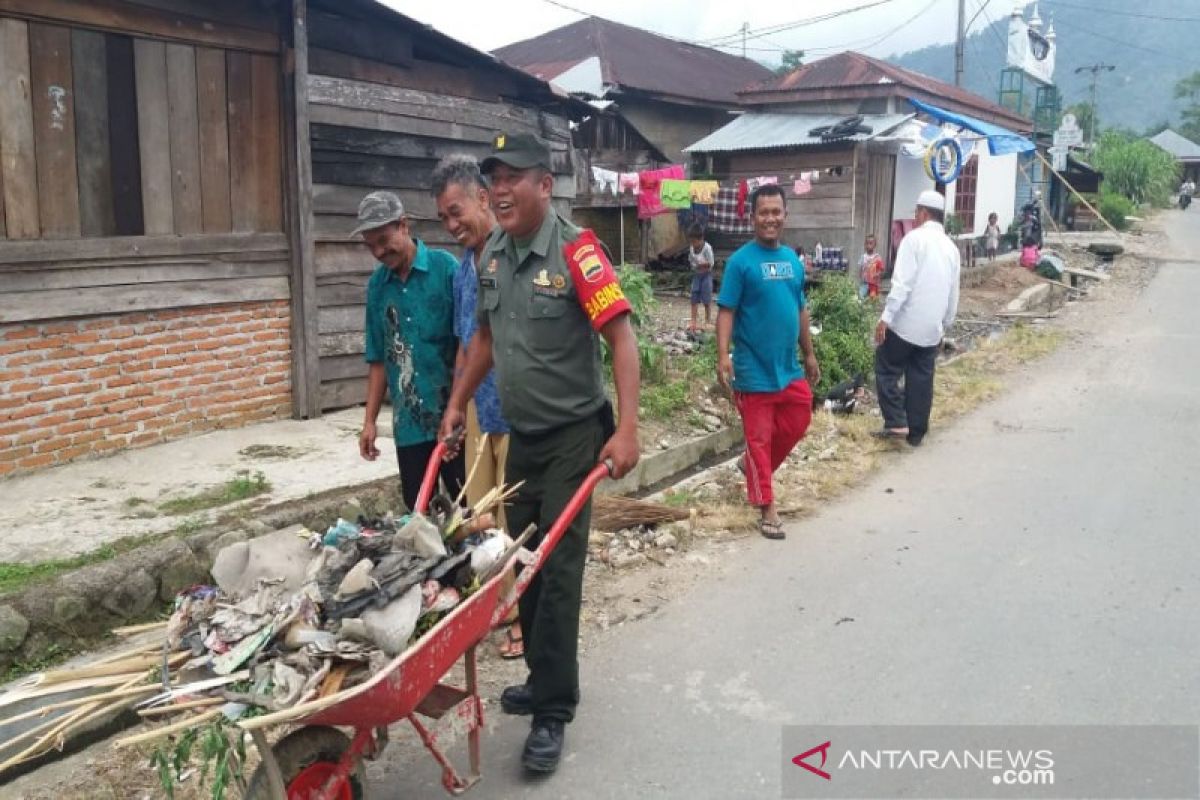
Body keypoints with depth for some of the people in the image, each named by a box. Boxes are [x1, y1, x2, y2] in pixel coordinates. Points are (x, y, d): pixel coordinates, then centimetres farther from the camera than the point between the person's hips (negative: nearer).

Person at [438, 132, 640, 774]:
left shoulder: (575, 250, -17)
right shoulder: (491, 255, 5)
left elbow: (621, 336, -20)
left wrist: (627, 428, -27)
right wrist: (457, 403, 16)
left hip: (573, 436, -7)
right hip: (520, 435, 7)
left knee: (558, 568, -3)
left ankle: (553, 710, 8)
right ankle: (543, 677, 32)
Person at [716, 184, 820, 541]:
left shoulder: (793, 260, 8)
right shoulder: (741, 261, -10)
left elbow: (800, 310, 16)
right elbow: (726, 312, -13)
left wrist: (809, 354, 19)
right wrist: (723, 356, -23)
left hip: (789, 368, 6)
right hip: (754, 370, -6)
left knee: (796, 426, 14)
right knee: (759, 437, 2)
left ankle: (753, 466, 37)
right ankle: (767, 508, 11)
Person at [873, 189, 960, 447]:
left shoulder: (915, 238, -9)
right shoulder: (951, 247, 12)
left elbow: (902, 283, -17)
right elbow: (953, 292, 17)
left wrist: (886, 318, -16)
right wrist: (945, 324, 26)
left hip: (906, 323, -6)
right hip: (933, 327, 6)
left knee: (887, 370, 7)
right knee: (922, 379, 11)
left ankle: (896, 422, -1)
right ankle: (916, 432, 16)